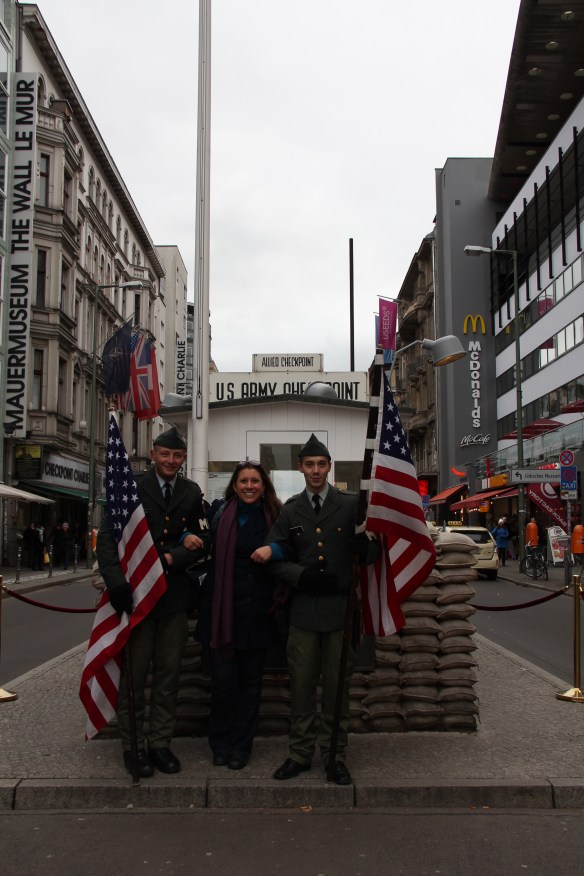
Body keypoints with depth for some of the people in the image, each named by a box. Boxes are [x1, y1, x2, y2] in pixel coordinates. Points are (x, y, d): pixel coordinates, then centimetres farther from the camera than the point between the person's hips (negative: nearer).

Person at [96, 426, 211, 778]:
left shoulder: (192, 493, 6)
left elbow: (203, 541, 3)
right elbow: (107, 538, -10)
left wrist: (171, 558, -13)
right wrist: (117, 584, -22)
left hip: (174, 594, 3)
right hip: (136, 592, -3)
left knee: (169, 673, 9)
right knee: (134, 673, 3)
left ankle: (160, 742, 20)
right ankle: (133, 745, 17)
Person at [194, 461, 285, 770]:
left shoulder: (274, 516, 2)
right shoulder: (221, 515, 2)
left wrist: (273, 550, -21)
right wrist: (188, 537, -11)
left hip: (257, 612, 1)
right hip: (222, 610, 0)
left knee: (250, 681, 9)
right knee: (223, 680, 1)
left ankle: (241, 747, 24)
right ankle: (220, 744, 23)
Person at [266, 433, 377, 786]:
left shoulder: (351, 504, 0)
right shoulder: (291, 510, 8)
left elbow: (368, 551, -3)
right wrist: (303, 576, -10)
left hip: (340, 608, -2)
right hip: (304, 610, 2)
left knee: (337, 687, 7)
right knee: (302, 685, 9)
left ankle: (335, 757, 21)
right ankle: (300, 754, 23)